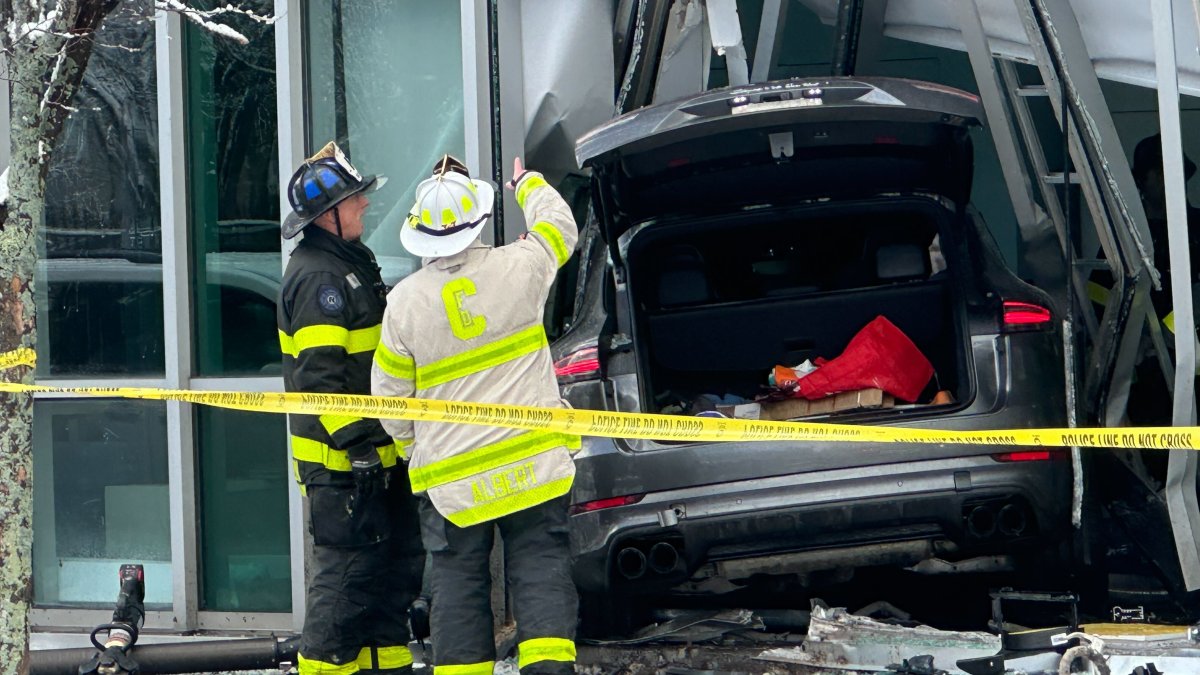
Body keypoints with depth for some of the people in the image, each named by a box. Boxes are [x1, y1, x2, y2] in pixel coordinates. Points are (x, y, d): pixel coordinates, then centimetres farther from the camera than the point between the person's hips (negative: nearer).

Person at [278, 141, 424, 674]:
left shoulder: (352, 261, 17)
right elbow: (319, 377, -23)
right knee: (346, 570, -8)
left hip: (376, 453, 10)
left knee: (398, 562, 14)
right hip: (341, 463, -10)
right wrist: (356, 443, -26)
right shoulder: (318, 276, -16)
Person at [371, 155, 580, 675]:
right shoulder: (518, 268, -8)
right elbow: (559, 225, 16)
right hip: (533, 464, 0)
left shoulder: (404, 301, -8)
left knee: (458, 583, 9)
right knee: (540, 571, 3)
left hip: (452, 480, 0)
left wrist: (411, 439, 19)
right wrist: (527, 182, 35)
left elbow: (390, 395, 0)